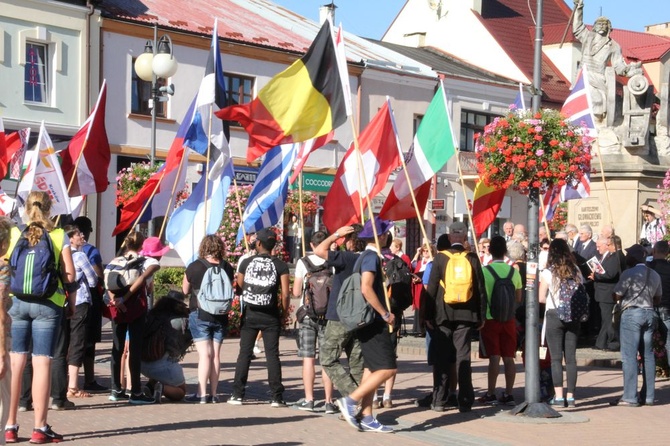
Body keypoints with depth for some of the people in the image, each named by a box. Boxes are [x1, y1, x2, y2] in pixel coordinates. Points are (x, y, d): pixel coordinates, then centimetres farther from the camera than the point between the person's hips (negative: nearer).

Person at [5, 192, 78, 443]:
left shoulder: (14, 233, 4)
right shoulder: (58, 236, 2)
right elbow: (69, 274, -2)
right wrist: (72, 303, 9)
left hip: (16, 301, 1)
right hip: (48, 304, -1)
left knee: (14, 362, 6)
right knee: (42, 363, -1)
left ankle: (10, 426, 7)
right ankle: (40, 428, 0)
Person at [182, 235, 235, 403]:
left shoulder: (194, 267, -11)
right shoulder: (227, 268, -2)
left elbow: (185, 290, 2)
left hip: (200, 315, -3)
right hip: (221, 318, 3)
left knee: (204, 354, -3)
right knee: (215, 354, 8)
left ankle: (202, 394, -7)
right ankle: (213, 394, 11)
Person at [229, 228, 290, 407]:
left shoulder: (246, 263, 0)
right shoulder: (280, 266, -5)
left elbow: (239, 285, 12)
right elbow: (285, 294, -9)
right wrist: (283, 311, 5)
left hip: (249, 314, 1)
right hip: (270, 316, -1)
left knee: (244, 353, 7)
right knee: (272, 355, 2)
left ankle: (237, 395, 5)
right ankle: (276, 397, 0)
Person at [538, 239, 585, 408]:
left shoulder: (548, 273, -7)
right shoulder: (576, 271, 3)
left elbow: (541, 298, -7)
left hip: (554, 316, -3)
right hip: (573, 317, 3)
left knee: (556, 358, 0)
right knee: (571, 357, 7)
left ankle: (558, 396, -4)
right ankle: (570, 396, 8)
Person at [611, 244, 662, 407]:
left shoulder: (629, 274, -11)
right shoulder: (655, 275, 9)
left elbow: (616, 296, -8)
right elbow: (657, 299, 16)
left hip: (631, 314, -6)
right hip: (649, 313, 7)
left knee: (629, 356, -5)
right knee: (648, 355, 9)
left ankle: (630, 397, -8)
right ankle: (648, 396, 11)